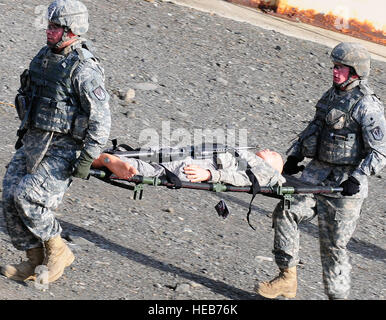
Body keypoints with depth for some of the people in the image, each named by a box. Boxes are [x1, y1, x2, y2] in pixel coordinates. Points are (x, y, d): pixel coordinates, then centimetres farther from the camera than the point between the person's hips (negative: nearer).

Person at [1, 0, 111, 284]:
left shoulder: (83, 69, -19)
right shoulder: (45, 56, 8)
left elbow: (101, 118, -18)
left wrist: (87, 158, -21)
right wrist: (25, 134, 24)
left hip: (64, 149, -8)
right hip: (34, 141, 8)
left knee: (27, 197, -19)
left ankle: (58, 251, 2)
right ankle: (36, 261, 12)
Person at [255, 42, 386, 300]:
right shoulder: (332, 95, 11)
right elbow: (313, 128, 24)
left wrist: (358, 178, -26)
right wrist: (295, 155, 13)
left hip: (345, 183, -7)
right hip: (317, 172, 7)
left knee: (333, 244, -2)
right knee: (286, 213, -11)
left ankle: (338, 295, 13)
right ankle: (287, 279, -4)